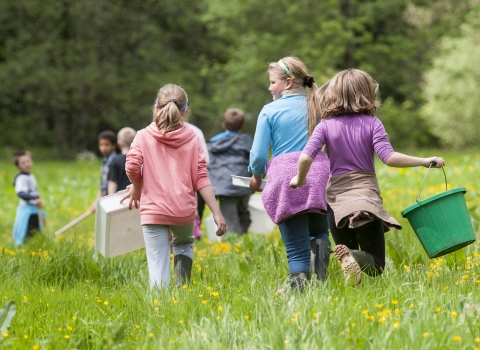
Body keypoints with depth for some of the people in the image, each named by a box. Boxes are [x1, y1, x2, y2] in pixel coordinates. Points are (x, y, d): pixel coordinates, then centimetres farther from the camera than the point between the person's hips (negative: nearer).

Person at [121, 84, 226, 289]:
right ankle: (182, 287, 8)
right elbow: (201, 178, -1)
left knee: (158, 266, 0)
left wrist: (136, 187, 8)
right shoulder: (192, 139, 5)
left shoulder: (144, 136, 1)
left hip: (153, 210, -2)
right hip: (184, 210, 2)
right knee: (184, 244, 30)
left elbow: (132, 167, -14)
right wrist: (216, 212, 0)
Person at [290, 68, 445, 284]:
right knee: (375, 264, 5)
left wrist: (300, 180, 7)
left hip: (337, 200, 2)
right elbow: (389, 158, -15)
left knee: (349, 265, 15)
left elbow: (305, 158, -11)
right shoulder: (372, 123, -4)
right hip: (367, 199, -2)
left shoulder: (325, 126, 1)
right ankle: (353, 257, -29)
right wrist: (425, 161, -7)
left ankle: (347, 256, -21)